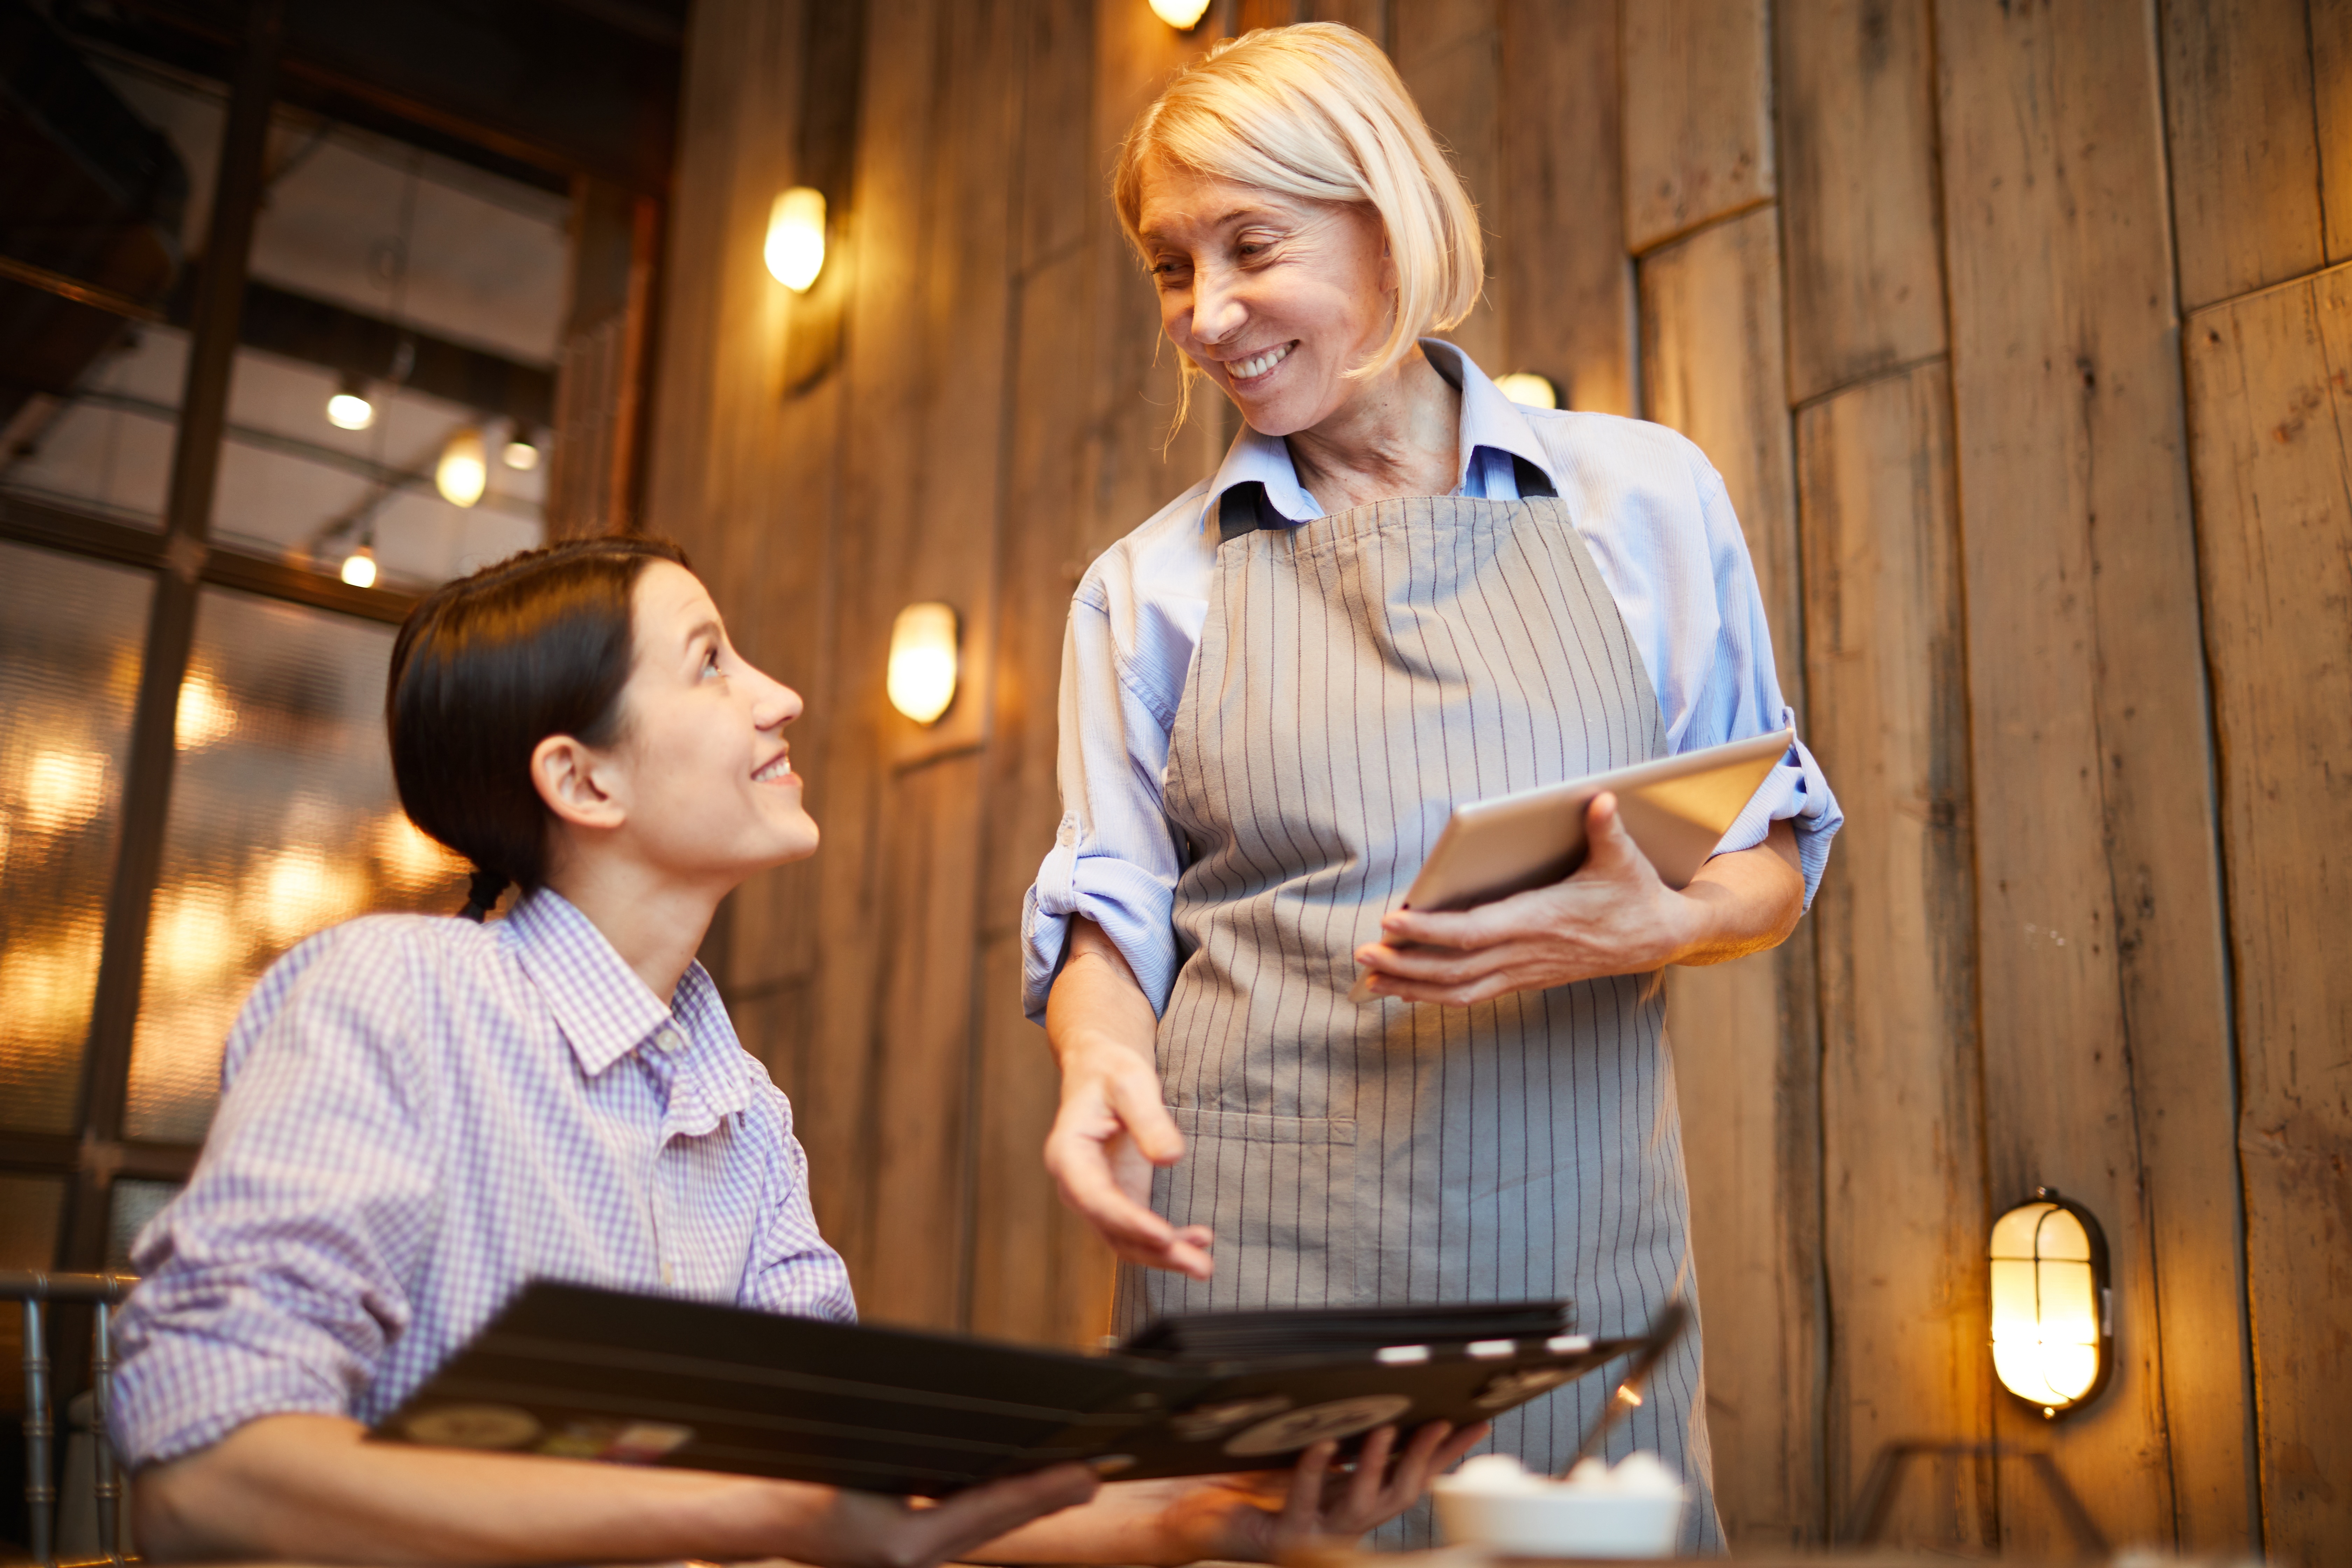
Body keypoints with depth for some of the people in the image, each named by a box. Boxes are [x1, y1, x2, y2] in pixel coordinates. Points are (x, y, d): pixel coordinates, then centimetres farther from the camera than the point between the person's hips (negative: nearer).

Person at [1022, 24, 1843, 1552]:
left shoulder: (1646, 498, 7)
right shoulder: (1151, 584, 10)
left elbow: (1774, 858, 9)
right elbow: (1110, 909, 10)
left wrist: (1650, 925, -12)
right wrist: (1102, 1056, -12)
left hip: (1578, 1244, 0)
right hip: (1252, 1245, 0)